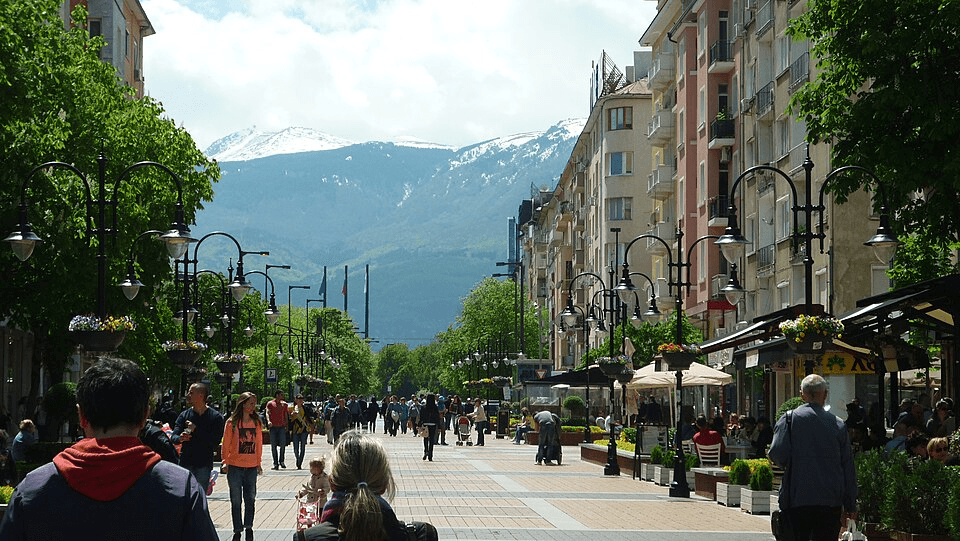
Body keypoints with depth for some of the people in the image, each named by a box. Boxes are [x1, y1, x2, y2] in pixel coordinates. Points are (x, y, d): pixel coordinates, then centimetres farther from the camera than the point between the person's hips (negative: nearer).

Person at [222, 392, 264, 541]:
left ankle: (248, 527, 20)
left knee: (250, 499, 5)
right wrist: (225, 462, -3)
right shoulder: (232, 422, -4)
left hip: (251, 467, 3)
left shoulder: (256, 422, 6)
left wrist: (258, 463, 12)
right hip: (235, 466, -3)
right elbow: (226, 444, 0)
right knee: (236, 500, 3)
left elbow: (258, 443, 12)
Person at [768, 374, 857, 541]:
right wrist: (850, 506, 13)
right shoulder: (838, 424, 4)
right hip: (831, 502, 2)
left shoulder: (789, 418, -2)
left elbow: (777, 454, -14)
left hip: (796, 501, -2)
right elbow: (848, 468, 7)